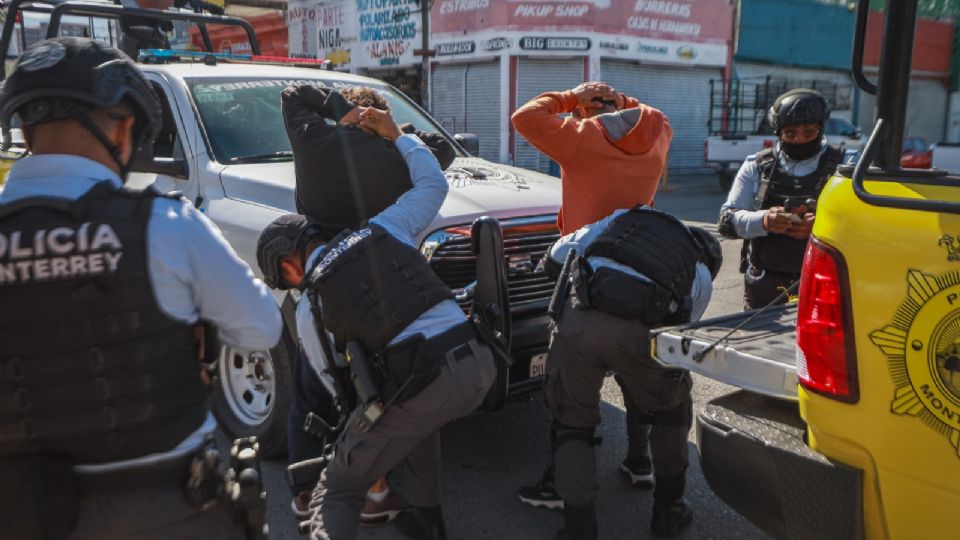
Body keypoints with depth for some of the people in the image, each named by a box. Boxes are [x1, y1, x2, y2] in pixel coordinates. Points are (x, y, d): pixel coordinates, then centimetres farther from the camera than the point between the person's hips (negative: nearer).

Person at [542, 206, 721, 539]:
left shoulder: (625, 217, 33)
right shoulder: (700, 275, 28)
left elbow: (560, 251, 31)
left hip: (578, 320, 1)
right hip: (638, 332, 0)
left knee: (572, 424, 23)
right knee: (671, 415, 30)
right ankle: (668, 511, 42)